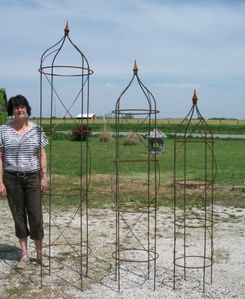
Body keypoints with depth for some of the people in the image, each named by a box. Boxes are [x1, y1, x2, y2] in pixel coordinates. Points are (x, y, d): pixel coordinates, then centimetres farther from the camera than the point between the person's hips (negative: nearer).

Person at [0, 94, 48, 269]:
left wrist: (44, 177, -1)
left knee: (36, 216, 1)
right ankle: (24, 255, 20)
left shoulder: (36, 129, 2)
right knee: (18, 216, 8)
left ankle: (40, 254, 17)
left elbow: (42, 155, 5)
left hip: (32, 178, 0)